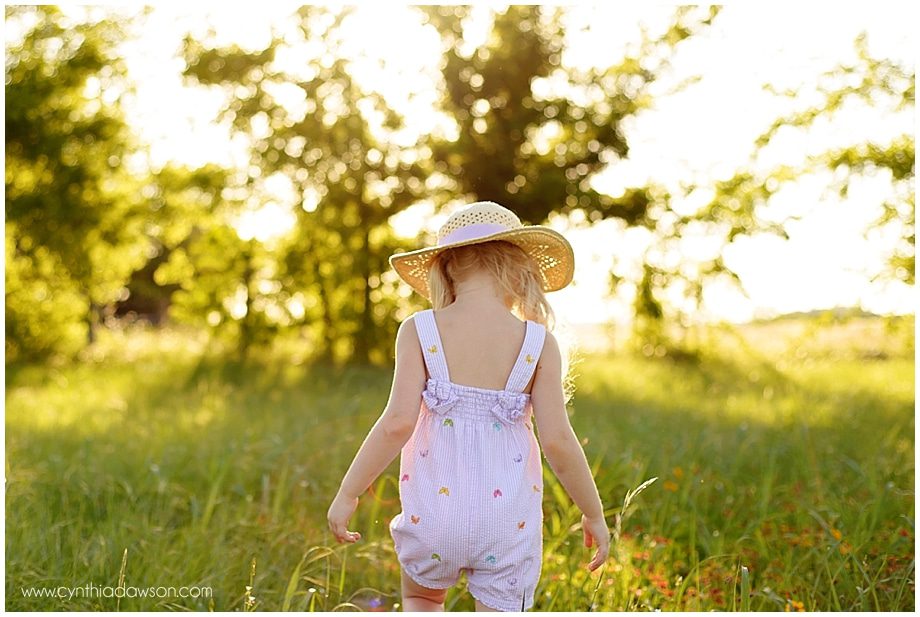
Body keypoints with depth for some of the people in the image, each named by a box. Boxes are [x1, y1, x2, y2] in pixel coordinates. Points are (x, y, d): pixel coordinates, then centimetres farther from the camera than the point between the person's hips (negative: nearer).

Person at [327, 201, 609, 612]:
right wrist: (594, 514, 5)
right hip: (508, 516, 0)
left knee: (421, 599, 30)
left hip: (434, 509, 0)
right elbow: (558, 441, -7)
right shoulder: (538, 343, -6)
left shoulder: (418, 331, -7)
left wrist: (347, 493, -4)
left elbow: (397, 423, -15)